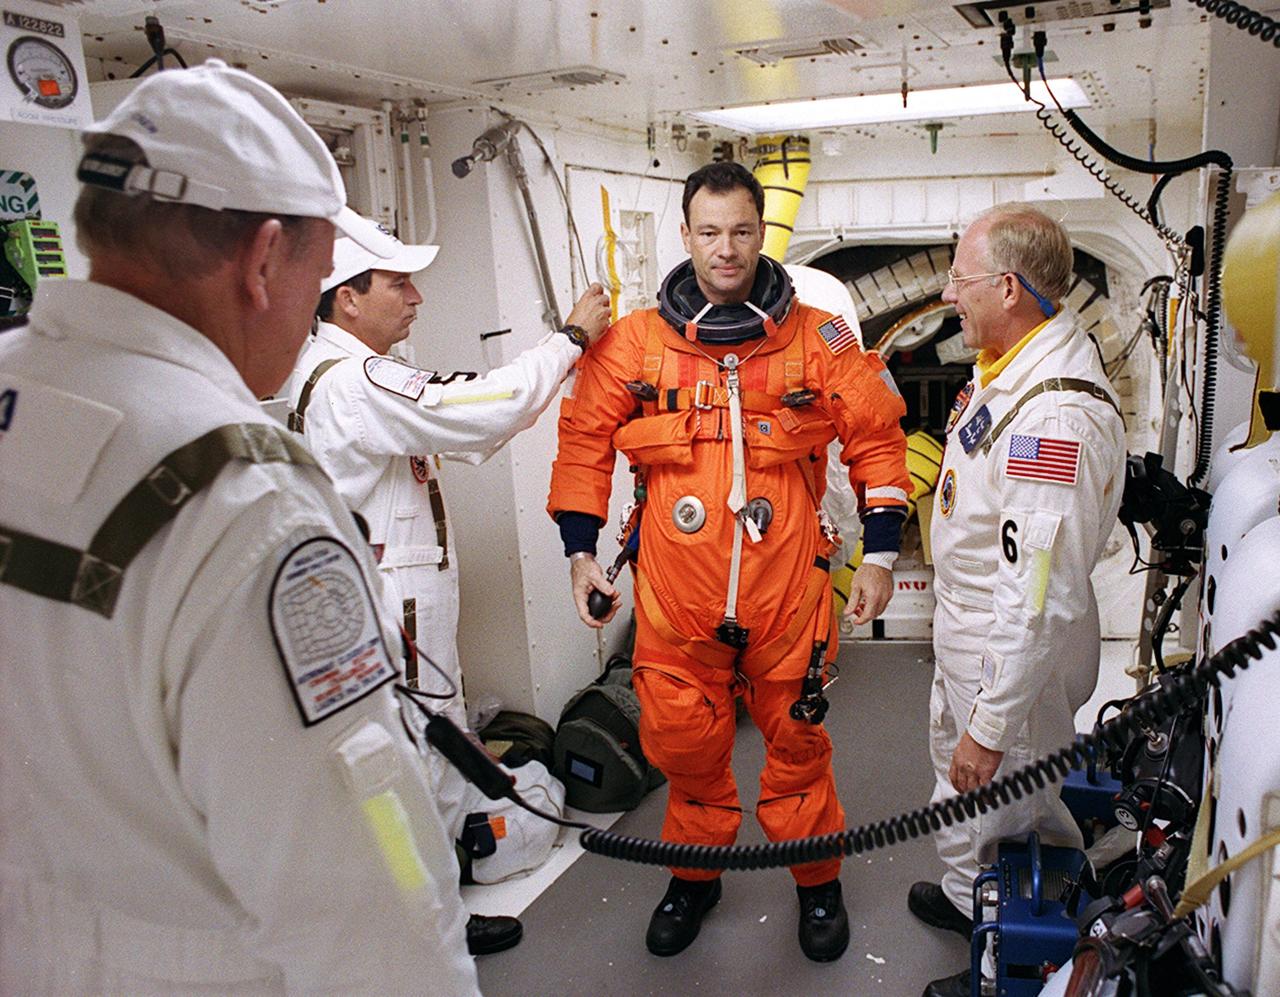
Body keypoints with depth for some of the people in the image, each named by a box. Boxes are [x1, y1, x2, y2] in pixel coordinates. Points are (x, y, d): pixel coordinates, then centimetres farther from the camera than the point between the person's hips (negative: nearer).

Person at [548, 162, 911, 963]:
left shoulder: (817, 339, 0)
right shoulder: (636, 341, 1)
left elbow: (876, 438, 6)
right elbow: (585, 441, 7)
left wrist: (882, 553, 3)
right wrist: (581, 551, 3)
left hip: (787, 588, 0)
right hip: (676, 594, 1)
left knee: (796, 739, 12)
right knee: (686, 742, 12)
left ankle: (818, 882, 36)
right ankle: (694, 878, 38)